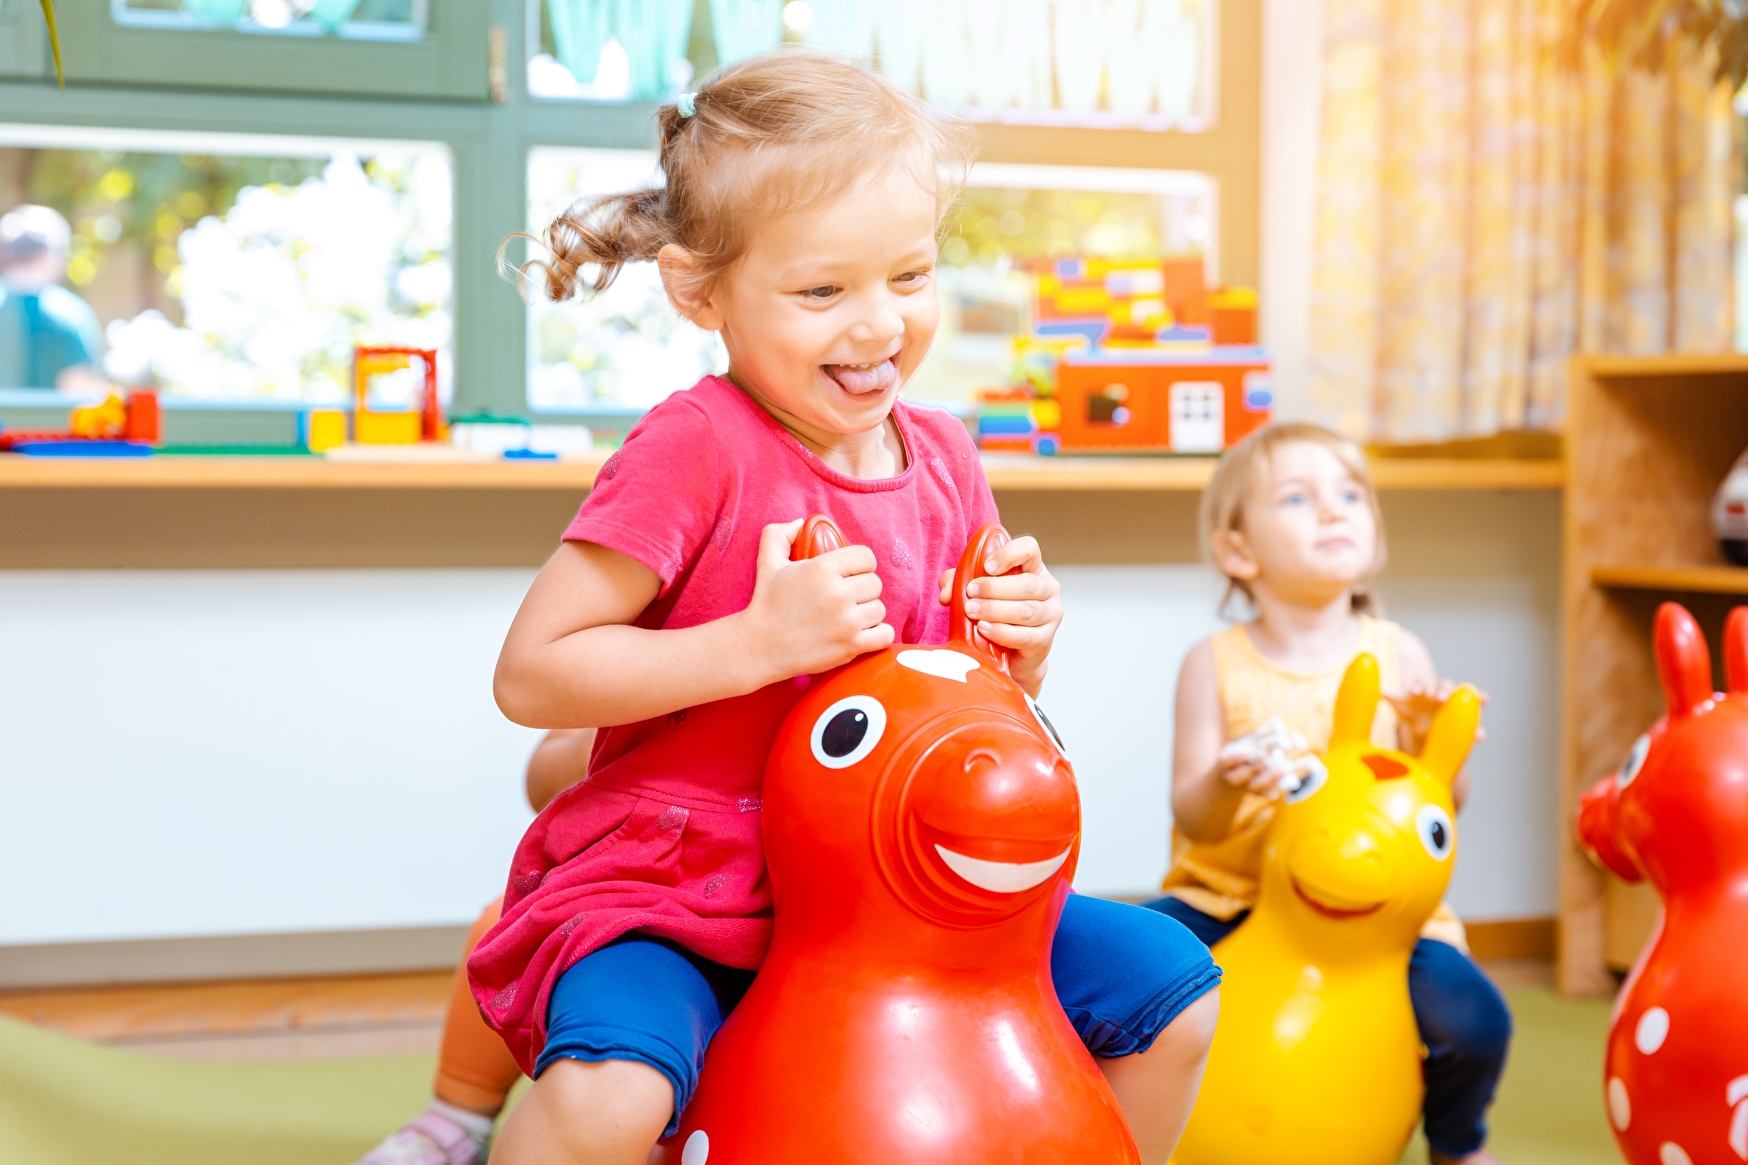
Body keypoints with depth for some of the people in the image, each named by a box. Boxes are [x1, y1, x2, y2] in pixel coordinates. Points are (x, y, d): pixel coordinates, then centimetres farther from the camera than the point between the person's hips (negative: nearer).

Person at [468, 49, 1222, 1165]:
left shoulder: (942, 456, 5)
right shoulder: (695, 448, -16)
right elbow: (530, 672, -19)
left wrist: (1019, 643, -6)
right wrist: (762, 641, -26)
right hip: (672, 890, -6)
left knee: (1174, 988, 2)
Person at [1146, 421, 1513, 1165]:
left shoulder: (1397, 653, 0)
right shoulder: (1216, 664, -3)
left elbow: (1447, 803, 1)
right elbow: (1193, 819, -6)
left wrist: (1433, 740, -20)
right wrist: (1226, 785, -28)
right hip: (1232, 895, 0)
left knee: (1473, 1021, -21)